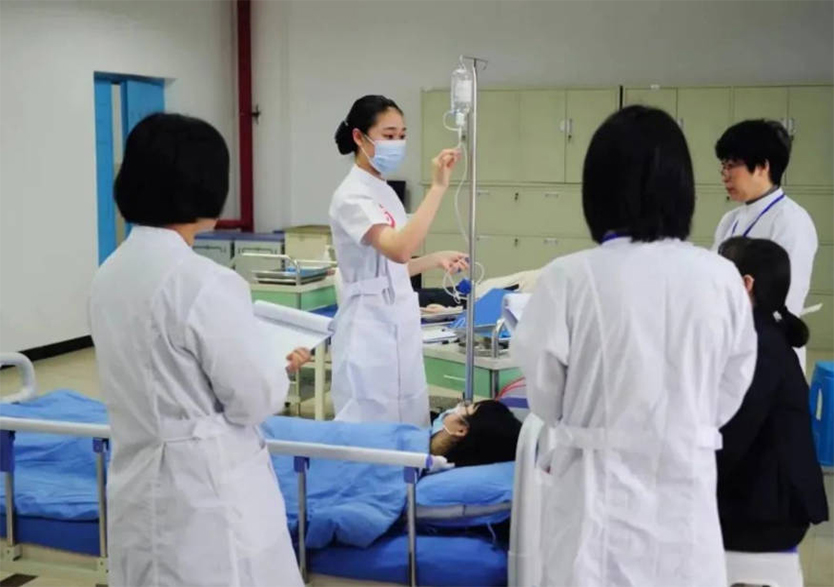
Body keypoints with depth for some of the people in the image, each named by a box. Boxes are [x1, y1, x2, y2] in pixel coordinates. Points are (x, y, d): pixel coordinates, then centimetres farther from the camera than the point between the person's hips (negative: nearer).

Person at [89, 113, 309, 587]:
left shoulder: (111, 274, 3)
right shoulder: (205, 282, -22)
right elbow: (255, 400, -15)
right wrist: (284, 368, 5)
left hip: (141, 486, 8)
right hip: (205, 492, -8)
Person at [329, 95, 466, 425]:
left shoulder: (384, 192, 13)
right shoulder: (352, 195, -15)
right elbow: (398, 249, -32)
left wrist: (436, 260, 13)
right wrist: (437, 187, -33)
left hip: (398, 327, 9)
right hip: (370, 330, -9)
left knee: (407, 429, 12)